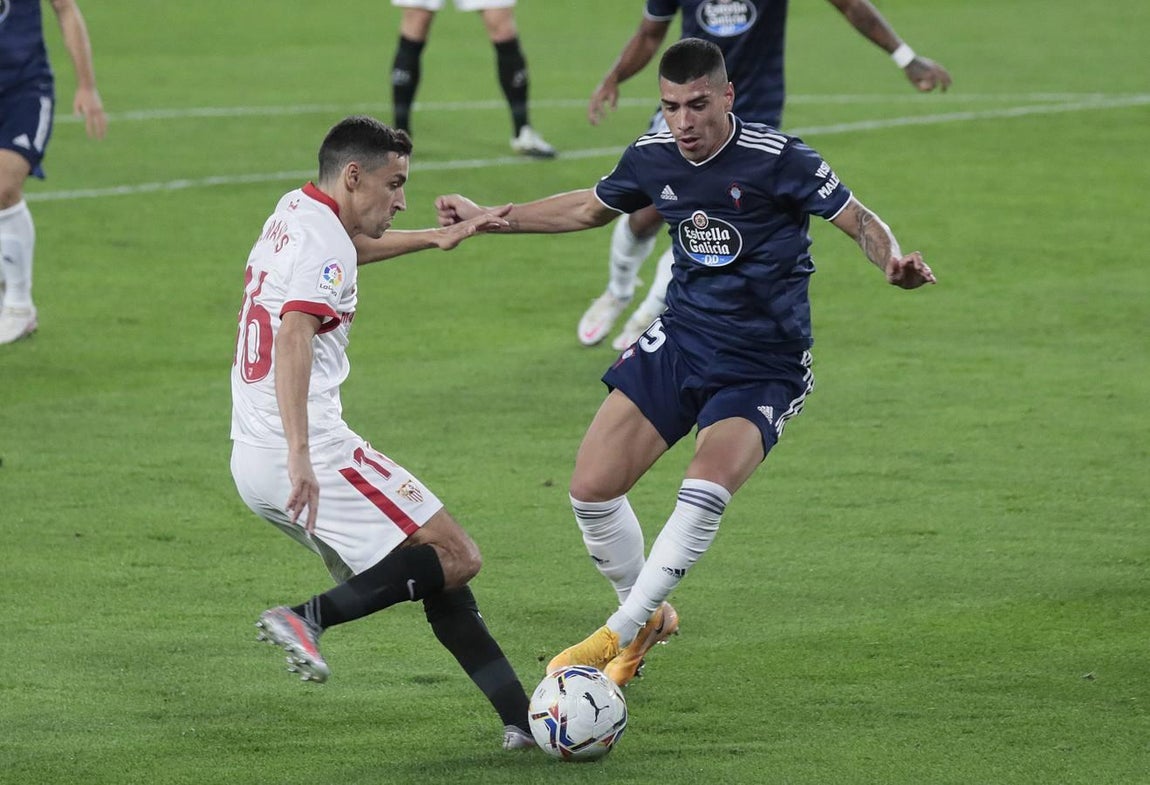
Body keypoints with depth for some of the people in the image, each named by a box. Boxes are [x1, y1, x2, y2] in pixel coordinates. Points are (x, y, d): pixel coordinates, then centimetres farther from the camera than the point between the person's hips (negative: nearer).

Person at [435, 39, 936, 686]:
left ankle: (622, 632, -13)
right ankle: (647, 619, 20)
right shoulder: (653, 158, -1)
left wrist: (894, 262, -36)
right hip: (678, 342, 5)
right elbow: (590, 208, 19)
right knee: (592, 488, -5)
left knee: (706, 488, -28)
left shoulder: (777, 160, -18)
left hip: (763, 366, -5)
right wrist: (486, 219, 24)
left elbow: (861, 221, -14)